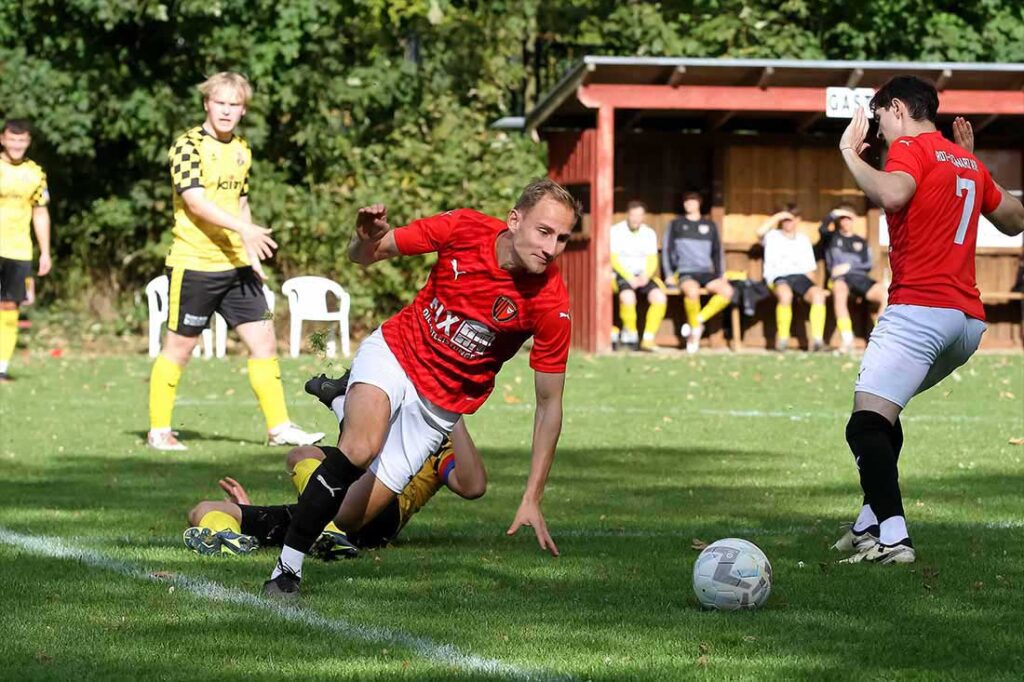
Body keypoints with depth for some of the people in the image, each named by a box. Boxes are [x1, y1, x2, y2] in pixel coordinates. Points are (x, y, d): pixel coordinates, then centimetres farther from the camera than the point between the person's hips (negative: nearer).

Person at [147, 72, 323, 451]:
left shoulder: (241, 151, 13)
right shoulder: (189, 146, -10)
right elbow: (195, 201, -22)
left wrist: (252, 250, 14)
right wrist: (243, 228, -31)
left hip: (236, 264, 7)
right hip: (194, 263, -6)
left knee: (264, 341, 2)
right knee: (179, 348, 2)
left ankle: (279, 427, 8)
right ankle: (159, 431, 11)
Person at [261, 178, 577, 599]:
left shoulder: (551, 304, -21)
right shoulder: (464, 228, -18)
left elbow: (549, 405, -12)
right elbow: (364, 256, -4)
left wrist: (532, 500, -16)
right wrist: (366, 239, -30)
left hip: (439, 406, 1)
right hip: (393, 354, -1)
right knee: (362, 446, -32)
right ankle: (287, 568, -22)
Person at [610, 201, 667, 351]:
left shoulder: (649, 233, 10)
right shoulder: (616, 231, -2)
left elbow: (652, 260, 6)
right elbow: (614, 259, -7)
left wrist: (646, 276, -15)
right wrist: (629, 278, -19)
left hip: (642, 277, 4)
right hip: (621, 275, -4)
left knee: (660, 297, -25)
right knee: (628, 298, -36)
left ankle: (648, 340, -21)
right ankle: (630, 332, -13)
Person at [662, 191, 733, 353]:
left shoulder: (710, 225, 19)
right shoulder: (676, 224, 13)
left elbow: (717, 252, 22)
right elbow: (667, 249, 9)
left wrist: (721, 275, 10)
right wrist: (669, 274, -3)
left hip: (706, 273, 3)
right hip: (685, 272, -3)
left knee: (727, 290, -27)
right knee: (692, 291, -38)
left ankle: (697, 321, -18)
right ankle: (695, 329, -19)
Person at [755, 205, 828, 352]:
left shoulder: (803, 239, 27)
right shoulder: (772, 236, 18)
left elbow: (810, 268, 22)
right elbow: (760, 232, -8)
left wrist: (808, 288, 3)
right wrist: (778, 216, 0)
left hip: (800, 276, 3)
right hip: (778, 277, -3)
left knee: (818, 294, -30)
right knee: (785, 294, -40)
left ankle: (817, 338, -36)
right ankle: (782, 338, -31)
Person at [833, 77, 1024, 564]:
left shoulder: (911, 148, -3)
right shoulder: (967, 162, 19)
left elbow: (892, 195, -25)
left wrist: (850, 153, -11)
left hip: (920, 308, -9)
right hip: (969, 318, 9)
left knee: (866, 426, -15)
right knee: (882, 410, 26)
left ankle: (891, 538, -30)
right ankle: (872, 520, 23)